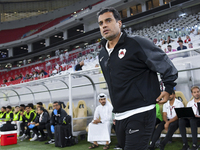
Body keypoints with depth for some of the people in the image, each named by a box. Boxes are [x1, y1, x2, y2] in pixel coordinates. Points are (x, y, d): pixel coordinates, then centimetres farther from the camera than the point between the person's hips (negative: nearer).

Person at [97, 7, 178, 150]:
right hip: (119, 116, 8)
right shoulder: (102, 55, 12)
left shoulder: (136, 43, -9)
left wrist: (168, 89, -2)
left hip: (140, 113, -7)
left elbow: (165, 63, -4)